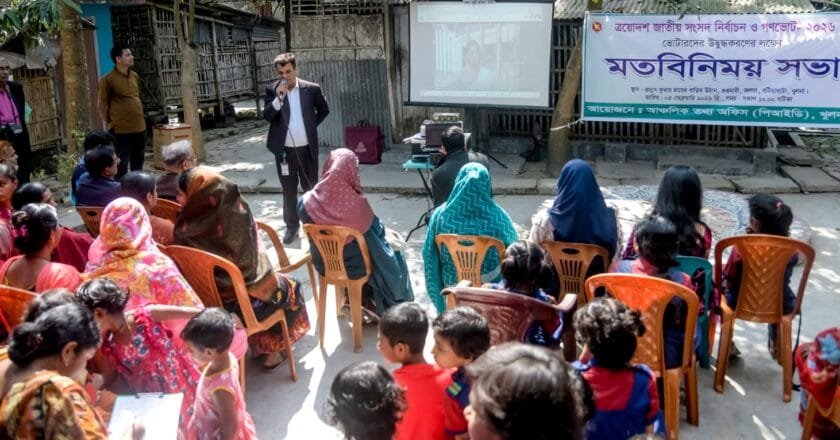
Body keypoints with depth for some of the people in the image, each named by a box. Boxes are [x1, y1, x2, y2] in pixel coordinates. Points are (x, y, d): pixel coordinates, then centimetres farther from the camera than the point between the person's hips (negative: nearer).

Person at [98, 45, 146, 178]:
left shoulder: (135, 76, 10)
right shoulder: (108, 80, -10)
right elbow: (102, 105, -6)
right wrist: (108, 124, -3)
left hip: (139, 127, 7)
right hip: (121, 130, -7)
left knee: (138, 164, 16)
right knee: (121, 165, -1)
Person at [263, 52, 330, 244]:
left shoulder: (312, 89, -3)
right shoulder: (272, 89, -2)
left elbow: (324, 110, 12)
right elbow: (266, 116, -12)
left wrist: (312, 125, 4)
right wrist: (279, 97, -24)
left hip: (307, 148, 0)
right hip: (284, 149, 0)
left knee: (311, 188, 11)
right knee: (289, 190, 9)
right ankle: (291, 226, 20)